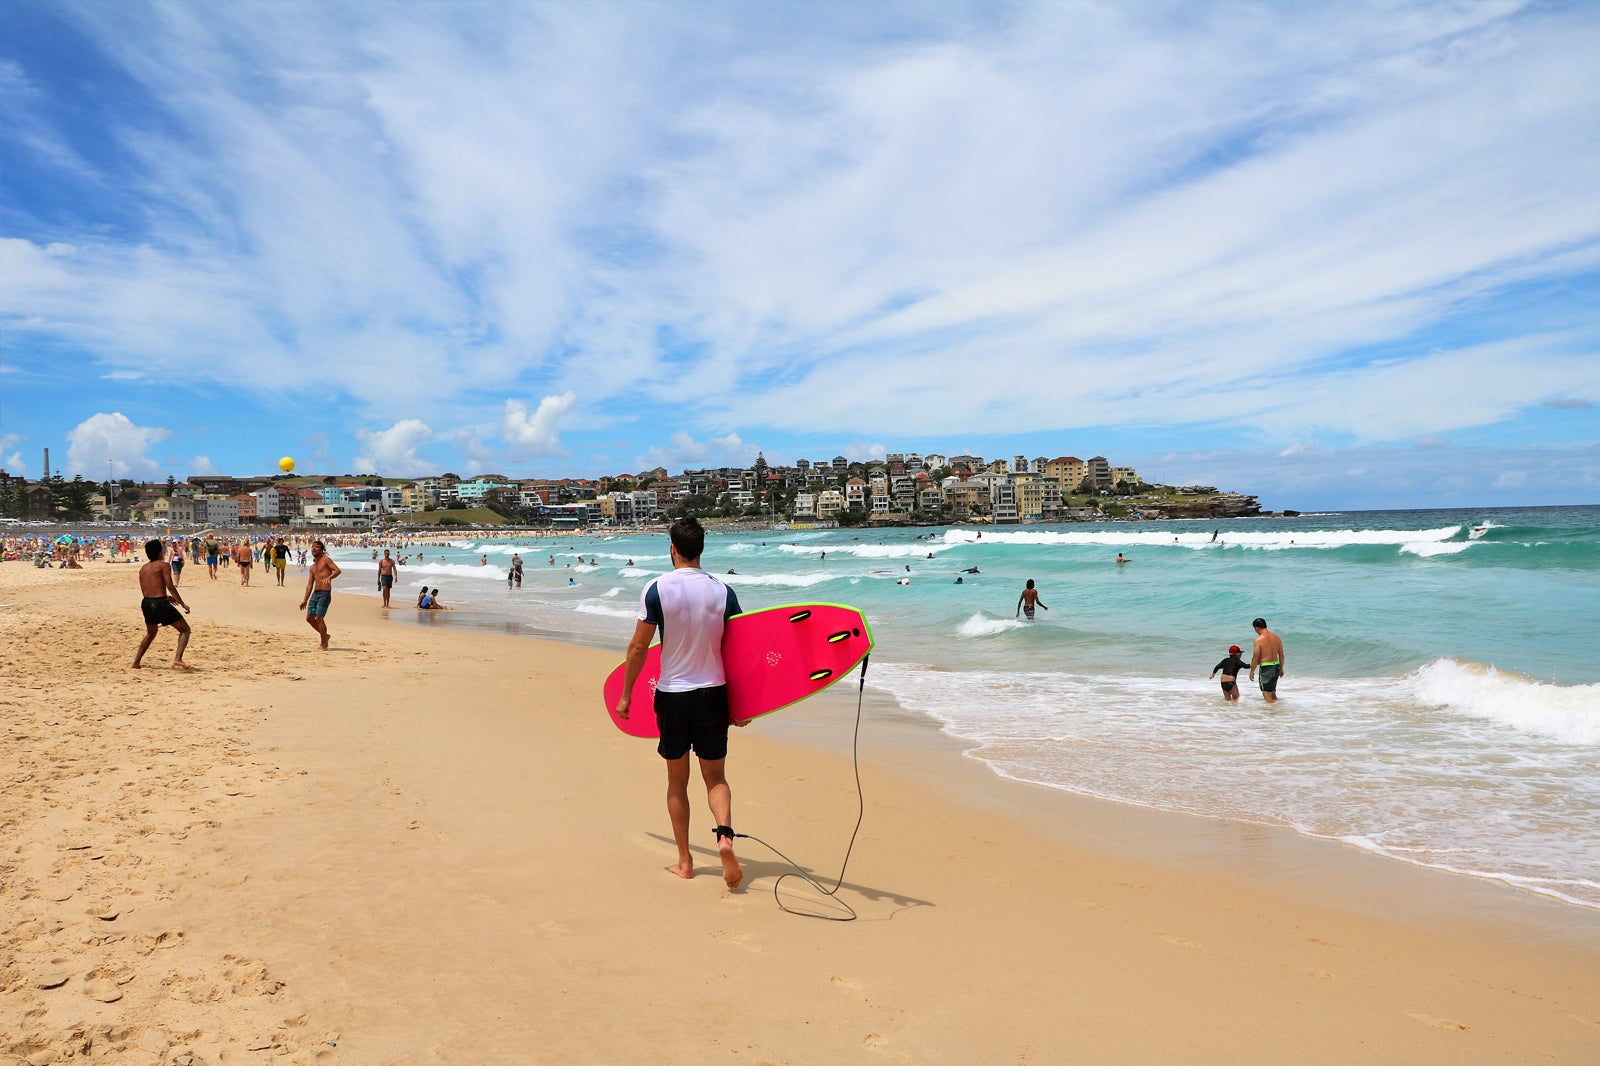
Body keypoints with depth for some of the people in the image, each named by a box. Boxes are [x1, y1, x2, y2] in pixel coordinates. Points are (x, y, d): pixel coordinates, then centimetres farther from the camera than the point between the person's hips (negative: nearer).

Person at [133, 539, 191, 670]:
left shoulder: (143, 568, 15)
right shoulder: (163, 565, -4)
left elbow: (144, 590, 18)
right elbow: (170, 586, -14)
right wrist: (182, 603, -11)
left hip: (146, 603, 7)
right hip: (160, 604, -7)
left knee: (151, 633, 30)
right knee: (185, 629, 2)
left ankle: (136, 662, 32)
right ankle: (178, 658, -17)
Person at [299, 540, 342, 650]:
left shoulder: (326, 560, -1)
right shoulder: (312, 567, 20)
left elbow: (338, 570, -16)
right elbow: (309, 584, 20)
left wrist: (329, 577, -34)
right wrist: (305, 600, 16)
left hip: (325, 593, -8)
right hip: (315, 593, 8)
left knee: (319, 617, -11)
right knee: (309, 618, 7)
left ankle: (324, 645, -1)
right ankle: (325, 636, 27)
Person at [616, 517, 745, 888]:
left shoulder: (657, 590, -10)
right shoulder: (722, 592, -3)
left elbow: (638, 646, -7)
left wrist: (626, 694, 5)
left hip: (672, 693, -1)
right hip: (713, 692, 1)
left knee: (677, 780, 13)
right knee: (715, 777, 12)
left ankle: (684, 861, 19)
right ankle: (725, 835, -14)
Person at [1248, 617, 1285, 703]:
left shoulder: (1259, 639, -14)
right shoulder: (1276, 637, 5)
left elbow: (1256, 658, -13)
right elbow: (1281, 655, 12)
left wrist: (1252, 671, -3)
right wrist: (1281, 669, 22)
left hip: (1265, 668, -7)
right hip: (1276, 666, 7)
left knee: (1266, 694, 3)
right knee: (1273, 692, 22)